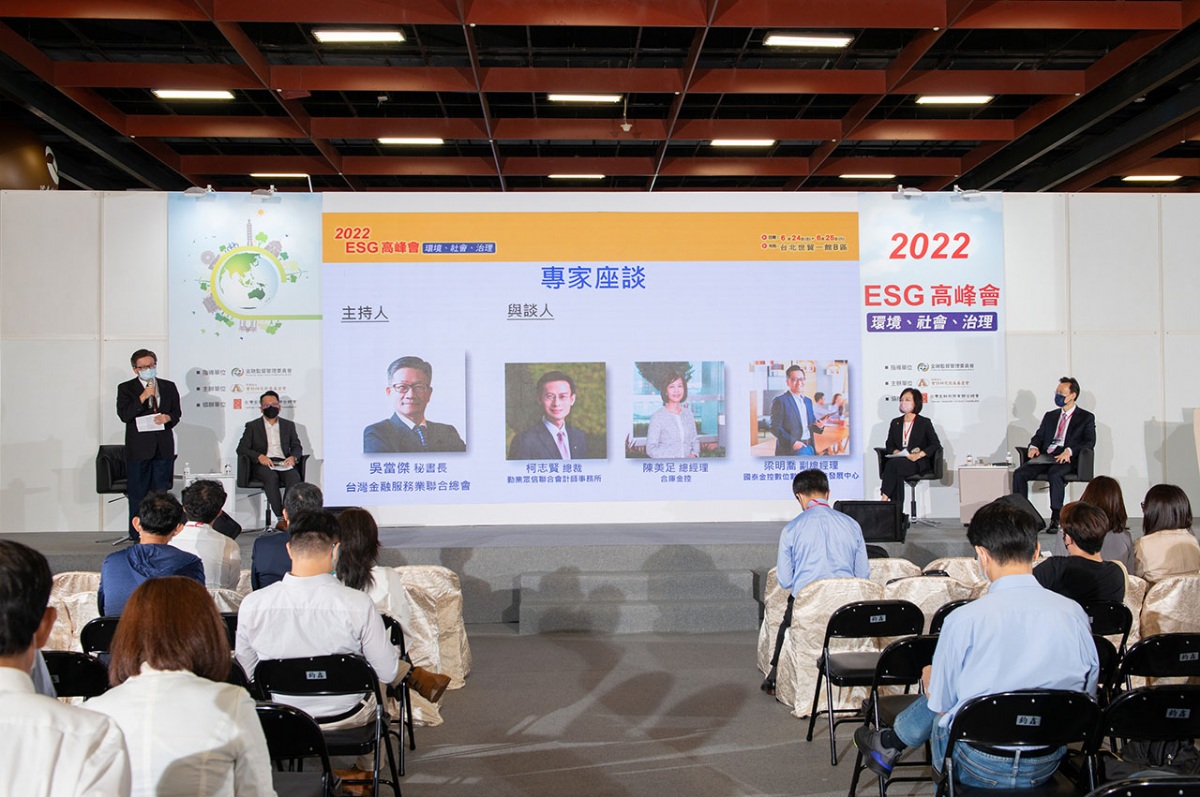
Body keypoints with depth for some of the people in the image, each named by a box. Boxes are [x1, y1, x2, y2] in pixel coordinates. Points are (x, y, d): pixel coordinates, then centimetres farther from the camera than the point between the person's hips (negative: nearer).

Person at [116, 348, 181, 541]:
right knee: (138, 494, 0)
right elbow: (124, 415, -10)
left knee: (161, 492, 6)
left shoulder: (169, 387, 12)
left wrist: (168, 417, -8)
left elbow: (177, 411, 14)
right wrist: (143, 397, -19)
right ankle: (137, 536, 5)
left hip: (163, 448, 3)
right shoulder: (126, 388, 2)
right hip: (139, 449, -3)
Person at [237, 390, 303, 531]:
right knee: (272, 477, -37)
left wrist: (293, 457, -8)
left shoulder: (288, 425, 22)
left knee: (294, 477, -33)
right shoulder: (252, 426, 15)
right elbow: (241, 449, 5)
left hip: (283, 463, 2)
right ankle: (281, 518, -37)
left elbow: (297, 446, 18)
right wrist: (260, 457, -14)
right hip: (262, 464, -2)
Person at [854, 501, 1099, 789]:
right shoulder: (1074, 613, -10)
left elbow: (940, 704, -8)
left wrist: (929, 678, 16)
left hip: (978, 769, -4)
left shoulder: (964, 619, -20)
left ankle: (888, 745, 48)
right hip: (1047, 765, 4)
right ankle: (888, 744, 43)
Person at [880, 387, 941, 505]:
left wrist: (919, 454, -18)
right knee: (897, 475, -36)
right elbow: (889, 445, 17)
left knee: (893, 464, -35)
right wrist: (896, 452, -7)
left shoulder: (924, 423, 7)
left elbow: (936, 444, -2)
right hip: (898, 461, 3)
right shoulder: (895, 423, 20)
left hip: (919, 464, -3)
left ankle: (884, 499, -38)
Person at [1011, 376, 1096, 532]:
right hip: (1045, 458, 5)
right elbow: (1038, 436, 22)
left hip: (1067, 460, -5)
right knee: (1019, 473, -22)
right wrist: (1034, 446, -3)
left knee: (1054, 474, -38)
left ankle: (1057, 520, -32)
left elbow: (1089, 442, -3)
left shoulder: (1086, 417, 10)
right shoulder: (1050, 416, 27)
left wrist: (1069, 451, -21)